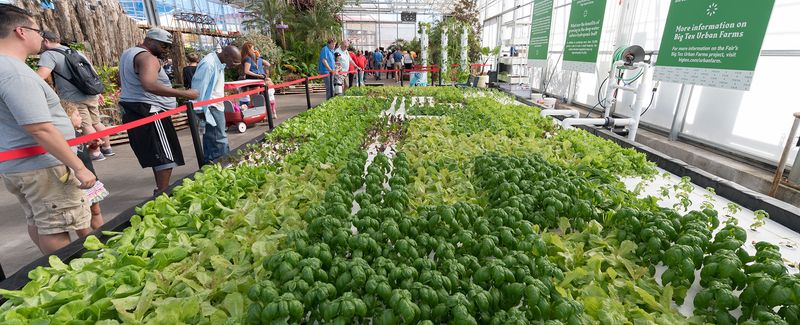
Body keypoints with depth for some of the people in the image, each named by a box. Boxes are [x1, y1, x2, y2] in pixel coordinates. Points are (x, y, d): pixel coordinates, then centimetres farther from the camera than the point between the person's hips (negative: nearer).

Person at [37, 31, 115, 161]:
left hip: (74, 98, -7)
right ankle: (107, 148, 22)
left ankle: (96, 153, 2)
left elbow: (41, 75, -25)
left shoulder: (49, 55, -9)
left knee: (86, 126, -2)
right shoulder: (76, 52, 15)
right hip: (91, 94, 7)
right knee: (96, 123, 15)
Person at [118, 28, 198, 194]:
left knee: (156, 156, 16)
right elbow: (149, 85, -32)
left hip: (132, 111, 10)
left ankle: (160, 191, 23)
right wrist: (184, 93, -34)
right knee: (166, 157, -9)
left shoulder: (128, 53, 19)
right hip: (150, 112, -10)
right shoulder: (147, 57, -15)